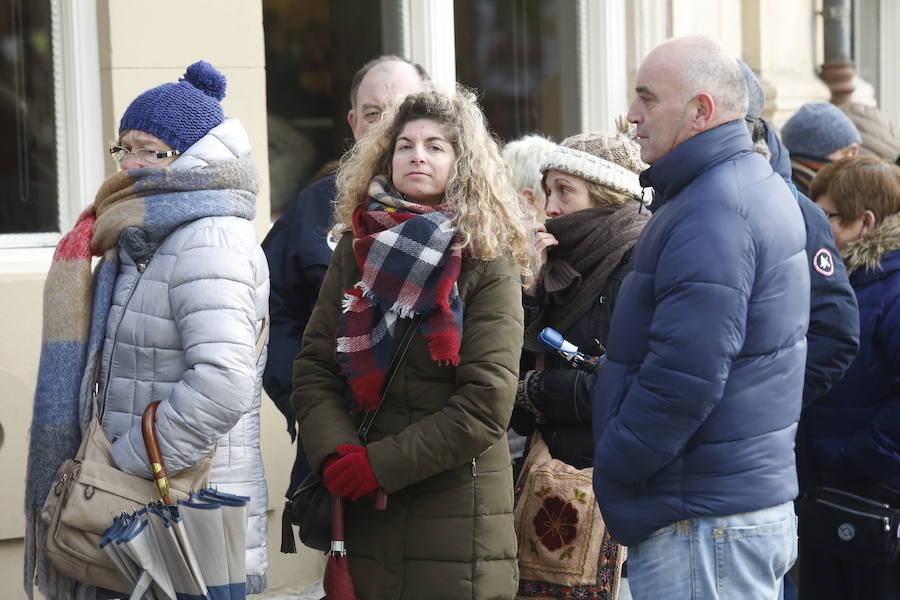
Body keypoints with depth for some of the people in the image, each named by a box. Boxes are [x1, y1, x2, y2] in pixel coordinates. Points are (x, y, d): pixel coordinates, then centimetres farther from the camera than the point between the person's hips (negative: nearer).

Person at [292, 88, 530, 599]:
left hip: (458, 515, -3)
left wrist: (379, 464, -15)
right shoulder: (356, 251, 9)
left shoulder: (489, 264, -4)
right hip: (363, 514, 3)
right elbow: (313, 370, 4)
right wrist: (338, 454, -14)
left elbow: (486, 405, -12)